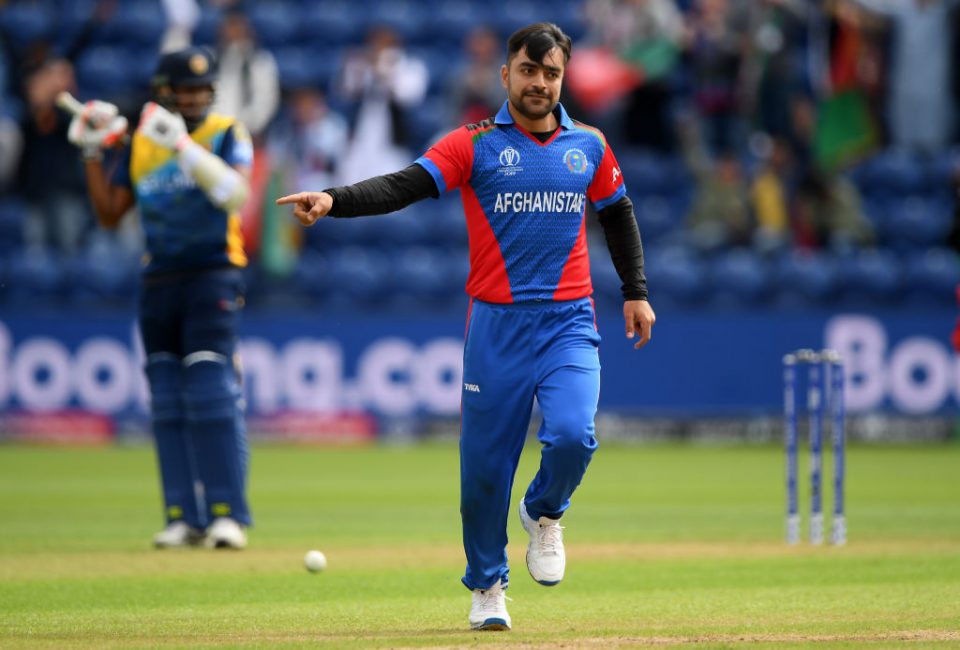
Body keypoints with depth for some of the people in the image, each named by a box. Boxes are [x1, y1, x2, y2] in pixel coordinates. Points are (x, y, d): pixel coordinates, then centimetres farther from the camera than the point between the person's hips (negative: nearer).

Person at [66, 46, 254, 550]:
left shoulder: (228, 135, -1)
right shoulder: (140, 145, 11)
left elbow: (236, 193, -19)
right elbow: (109, 214, 11)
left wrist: (182, 146, -26)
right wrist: (92, 153, 2)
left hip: (212, 277, -5)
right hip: (158, 282, 5)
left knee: (211, 395, -13)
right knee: (168, 403, 3)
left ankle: (227, 514, -12)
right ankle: (184, 517, 5)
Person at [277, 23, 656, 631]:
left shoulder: (589, 146, 9)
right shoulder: (474, 145, -1)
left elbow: (618, 214, 24)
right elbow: (403, 186, -13)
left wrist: (636, 292, 18)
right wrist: (332, 200, -30)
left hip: (569, 323, 1)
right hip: (497, 325, -1)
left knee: (572, 434, -20)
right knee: (485, 460, 0)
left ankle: (544, 514, 14)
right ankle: (488, 585, 20)